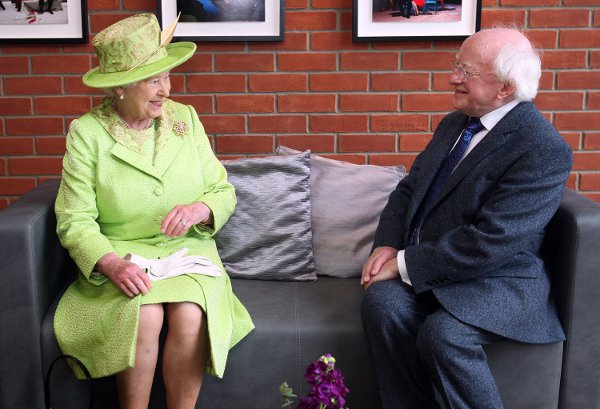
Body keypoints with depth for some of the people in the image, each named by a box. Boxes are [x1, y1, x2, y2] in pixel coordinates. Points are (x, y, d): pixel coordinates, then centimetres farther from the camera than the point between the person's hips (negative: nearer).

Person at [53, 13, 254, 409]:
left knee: (189, 315, -28)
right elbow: (75, 221, -7)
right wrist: (111, 263, -25)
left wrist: (200, 209, -17)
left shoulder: (185, 117, 4)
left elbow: (224, 192, 6)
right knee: (146, 315, -30)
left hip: (188, 253, 2)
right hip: (121, 260, -1)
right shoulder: (86, 132, -4)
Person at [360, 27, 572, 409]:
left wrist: (405, 264, -18)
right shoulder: (454, 124, 11)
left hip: (498, 278, -6)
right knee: (381, 302, -24)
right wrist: (387, 246, -5)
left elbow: (490, 242, -23)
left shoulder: (543, 149, -16)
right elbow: (407, 190, 14)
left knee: (442, 334, -33)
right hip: (423, 267, 7)